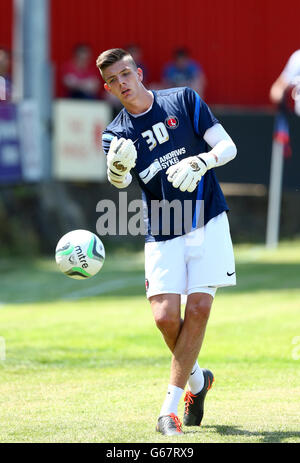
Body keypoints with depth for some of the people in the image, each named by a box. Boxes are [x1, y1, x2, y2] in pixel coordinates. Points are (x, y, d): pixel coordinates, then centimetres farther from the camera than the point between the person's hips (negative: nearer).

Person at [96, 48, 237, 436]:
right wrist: (118, 169, -42)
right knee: (165, 317, -12)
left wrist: (200, 162, -23)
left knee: (199, 309, -12)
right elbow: (118, 180, -18)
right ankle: (196, 379, 18)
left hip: (207, 222, -1)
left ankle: (169, 409, -9)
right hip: (162, 235, 1)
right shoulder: (116, 133, 3)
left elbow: (228, 146, -3)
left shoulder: (184, 100, 1)